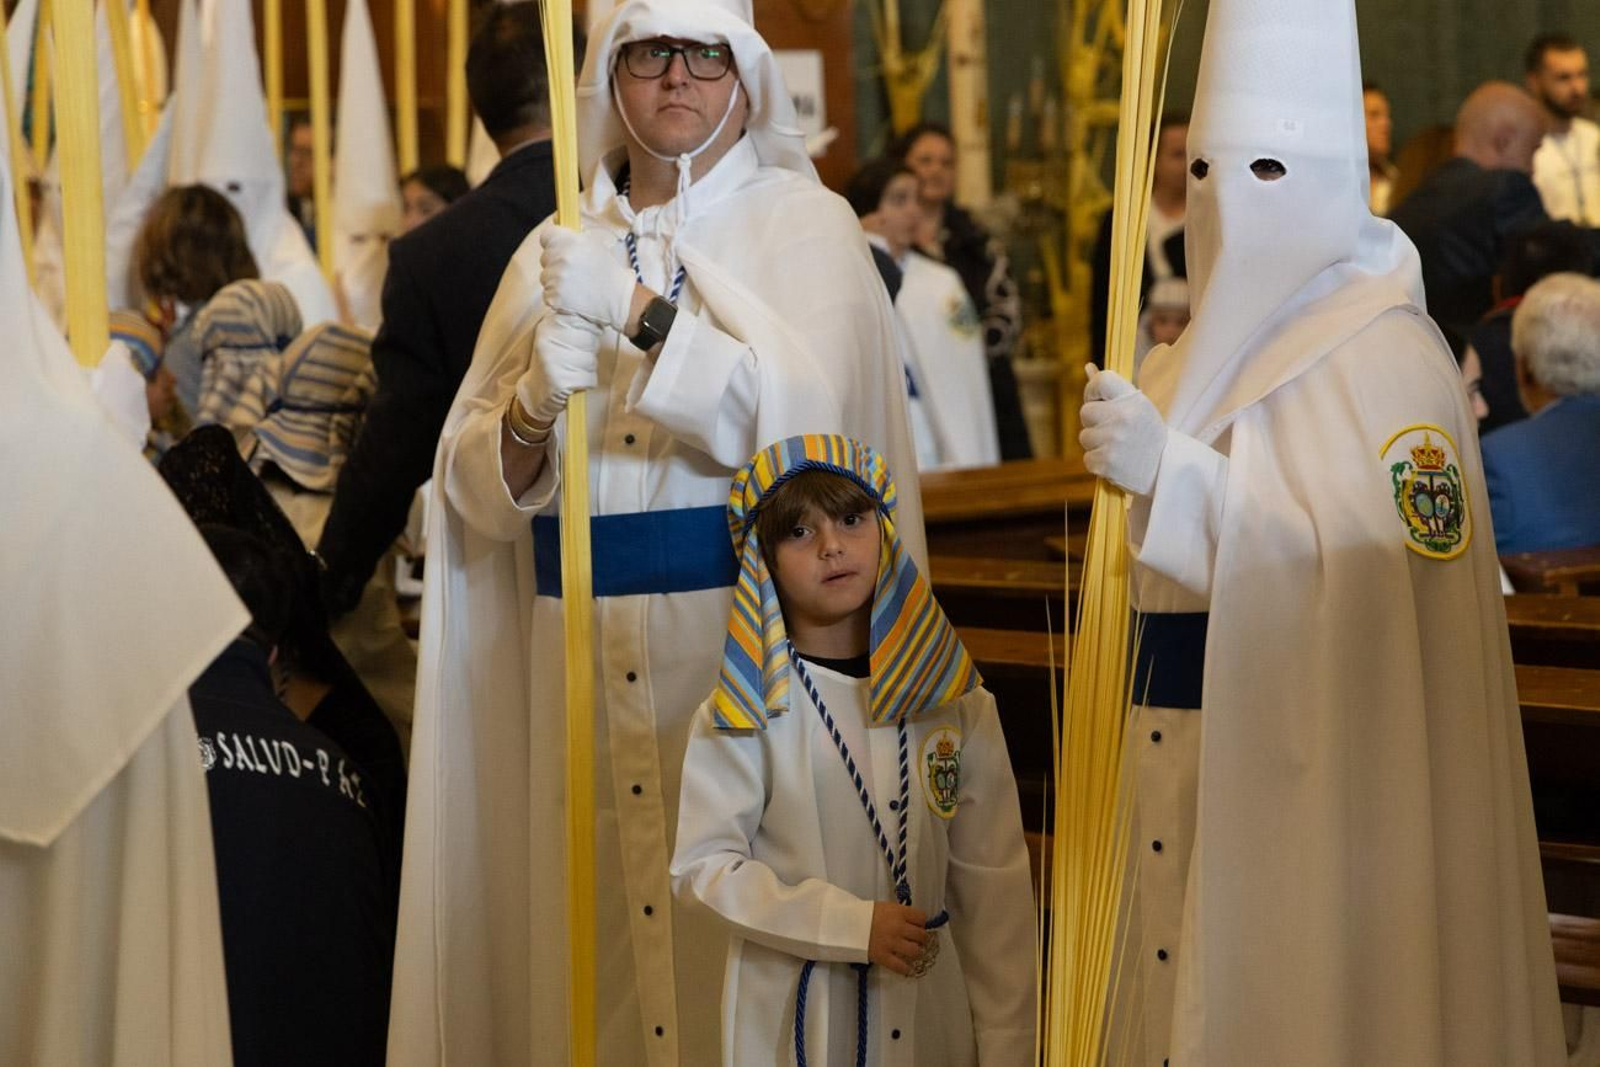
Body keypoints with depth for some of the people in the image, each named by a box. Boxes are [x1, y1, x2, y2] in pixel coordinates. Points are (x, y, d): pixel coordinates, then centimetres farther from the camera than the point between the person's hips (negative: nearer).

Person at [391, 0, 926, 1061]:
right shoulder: (560, 252, 13)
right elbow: (474, 486, 7)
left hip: (749, 641, -3)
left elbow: (806, 420, -12)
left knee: (740, 938, -7)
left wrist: (643, 314, -19)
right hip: (585, 664, 3)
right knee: (598, 926, 0)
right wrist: (535, 407, -14)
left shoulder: (804, 224, 4)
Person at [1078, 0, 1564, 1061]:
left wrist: (1171, 473, -27)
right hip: (1199, 771, 7)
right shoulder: (1204, 357, 15)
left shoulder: (1388, 356, -9)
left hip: (1326, 785, -7)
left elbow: (1386, 574, -22)